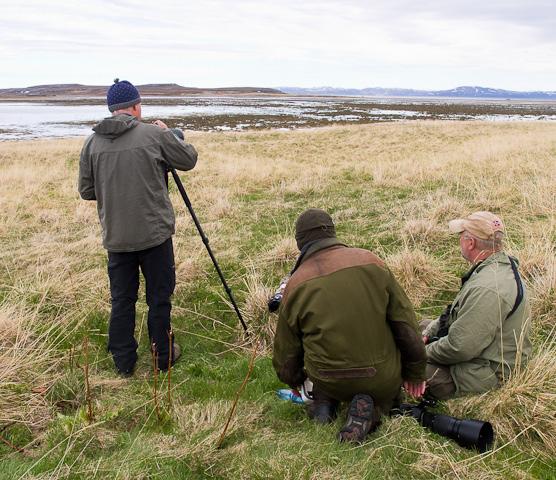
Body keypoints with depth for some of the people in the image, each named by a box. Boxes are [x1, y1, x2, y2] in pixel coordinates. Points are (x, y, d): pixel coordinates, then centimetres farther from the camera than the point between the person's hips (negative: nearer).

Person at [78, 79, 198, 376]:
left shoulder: (92, 143, 2)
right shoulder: (154, 134, -8)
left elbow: (86, 192, 7)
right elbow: (189, 159, 5)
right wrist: (167, 134, 19)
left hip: (115, 237, 3)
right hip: (155, 234, -3)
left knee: (122, 300, 12)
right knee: (159, 297, 10)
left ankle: (123, 362, 21)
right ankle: (163, 356, 23)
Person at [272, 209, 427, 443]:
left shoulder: (295, 285, -7)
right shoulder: (370, 261, -7)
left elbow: (286, 350, 4)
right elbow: (405, 321, -3)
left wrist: (294, 381, 26)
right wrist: (415, 372, 10)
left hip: (329, 382, 1)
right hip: (382, 378, -1)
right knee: (384, 395, 30)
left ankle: (323, 400, 9)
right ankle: (370, 411, -2)